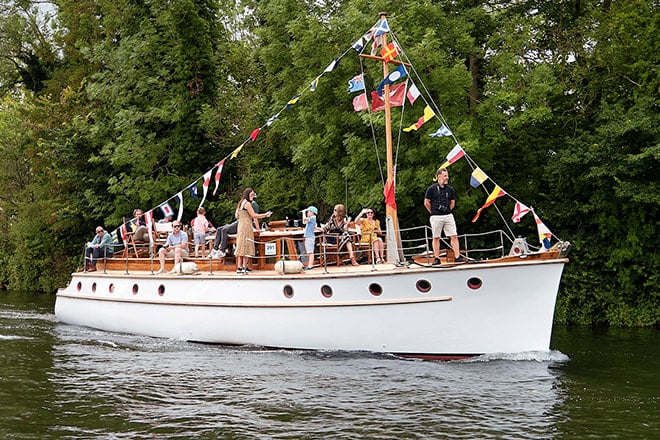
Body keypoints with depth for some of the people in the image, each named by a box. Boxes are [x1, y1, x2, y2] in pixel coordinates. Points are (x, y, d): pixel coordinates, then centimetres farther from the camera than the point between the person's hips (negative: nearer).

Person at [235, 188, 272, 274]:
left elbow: (236, 215, 20)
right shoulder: (247, 203, -10)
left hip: (240, 226, 9)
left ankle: (239, 267, 4)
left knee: (241, 247, 7)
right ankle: (244, 268, -13)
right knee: (246, 246, -9)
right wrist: (265, 215, -7)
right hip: (246, 226, -9)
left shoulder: (240, 203, 16)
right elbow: (254, 215, -12)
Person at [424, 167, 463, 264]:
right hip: (436, 217, -3)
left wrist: (447, 211, 14)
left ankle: (457, 256, -3)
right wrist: (433, 212, 7)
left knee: (454, 236, -4)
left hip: (448, 216, 3)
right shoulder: (431, 189, -4)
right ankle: (436, 258, 8)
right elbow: (426, 203, 3)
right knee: (436, 238, 3)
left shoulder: (450, 189, 7)